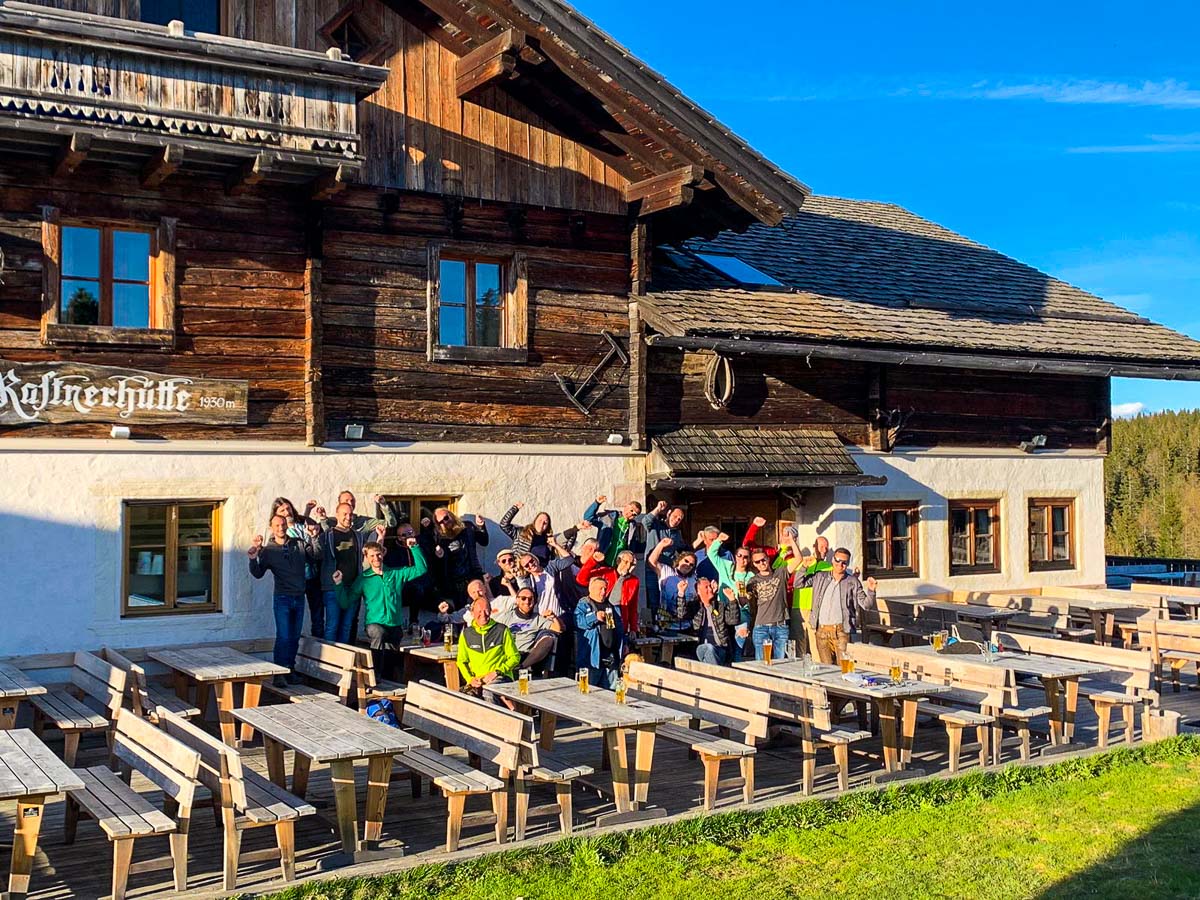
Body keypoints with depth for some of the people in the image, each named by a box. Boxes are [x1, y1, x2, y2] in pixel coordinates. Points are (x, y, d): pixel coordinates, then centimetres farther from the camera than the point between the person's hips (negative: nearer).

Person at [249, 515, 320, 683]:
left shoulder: (299, 543, 6)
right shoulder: (268, 550, -1)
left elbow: (316, 556, 2)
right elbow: (258, 574, -5)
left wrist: (313, 538, -9)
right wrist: (253, 559, -23)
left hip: (299, 598, 3)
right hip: (282, 598, -3)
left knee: (295, 637, 8)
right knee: (283, 637, -9)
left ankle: (290, 670, 18)